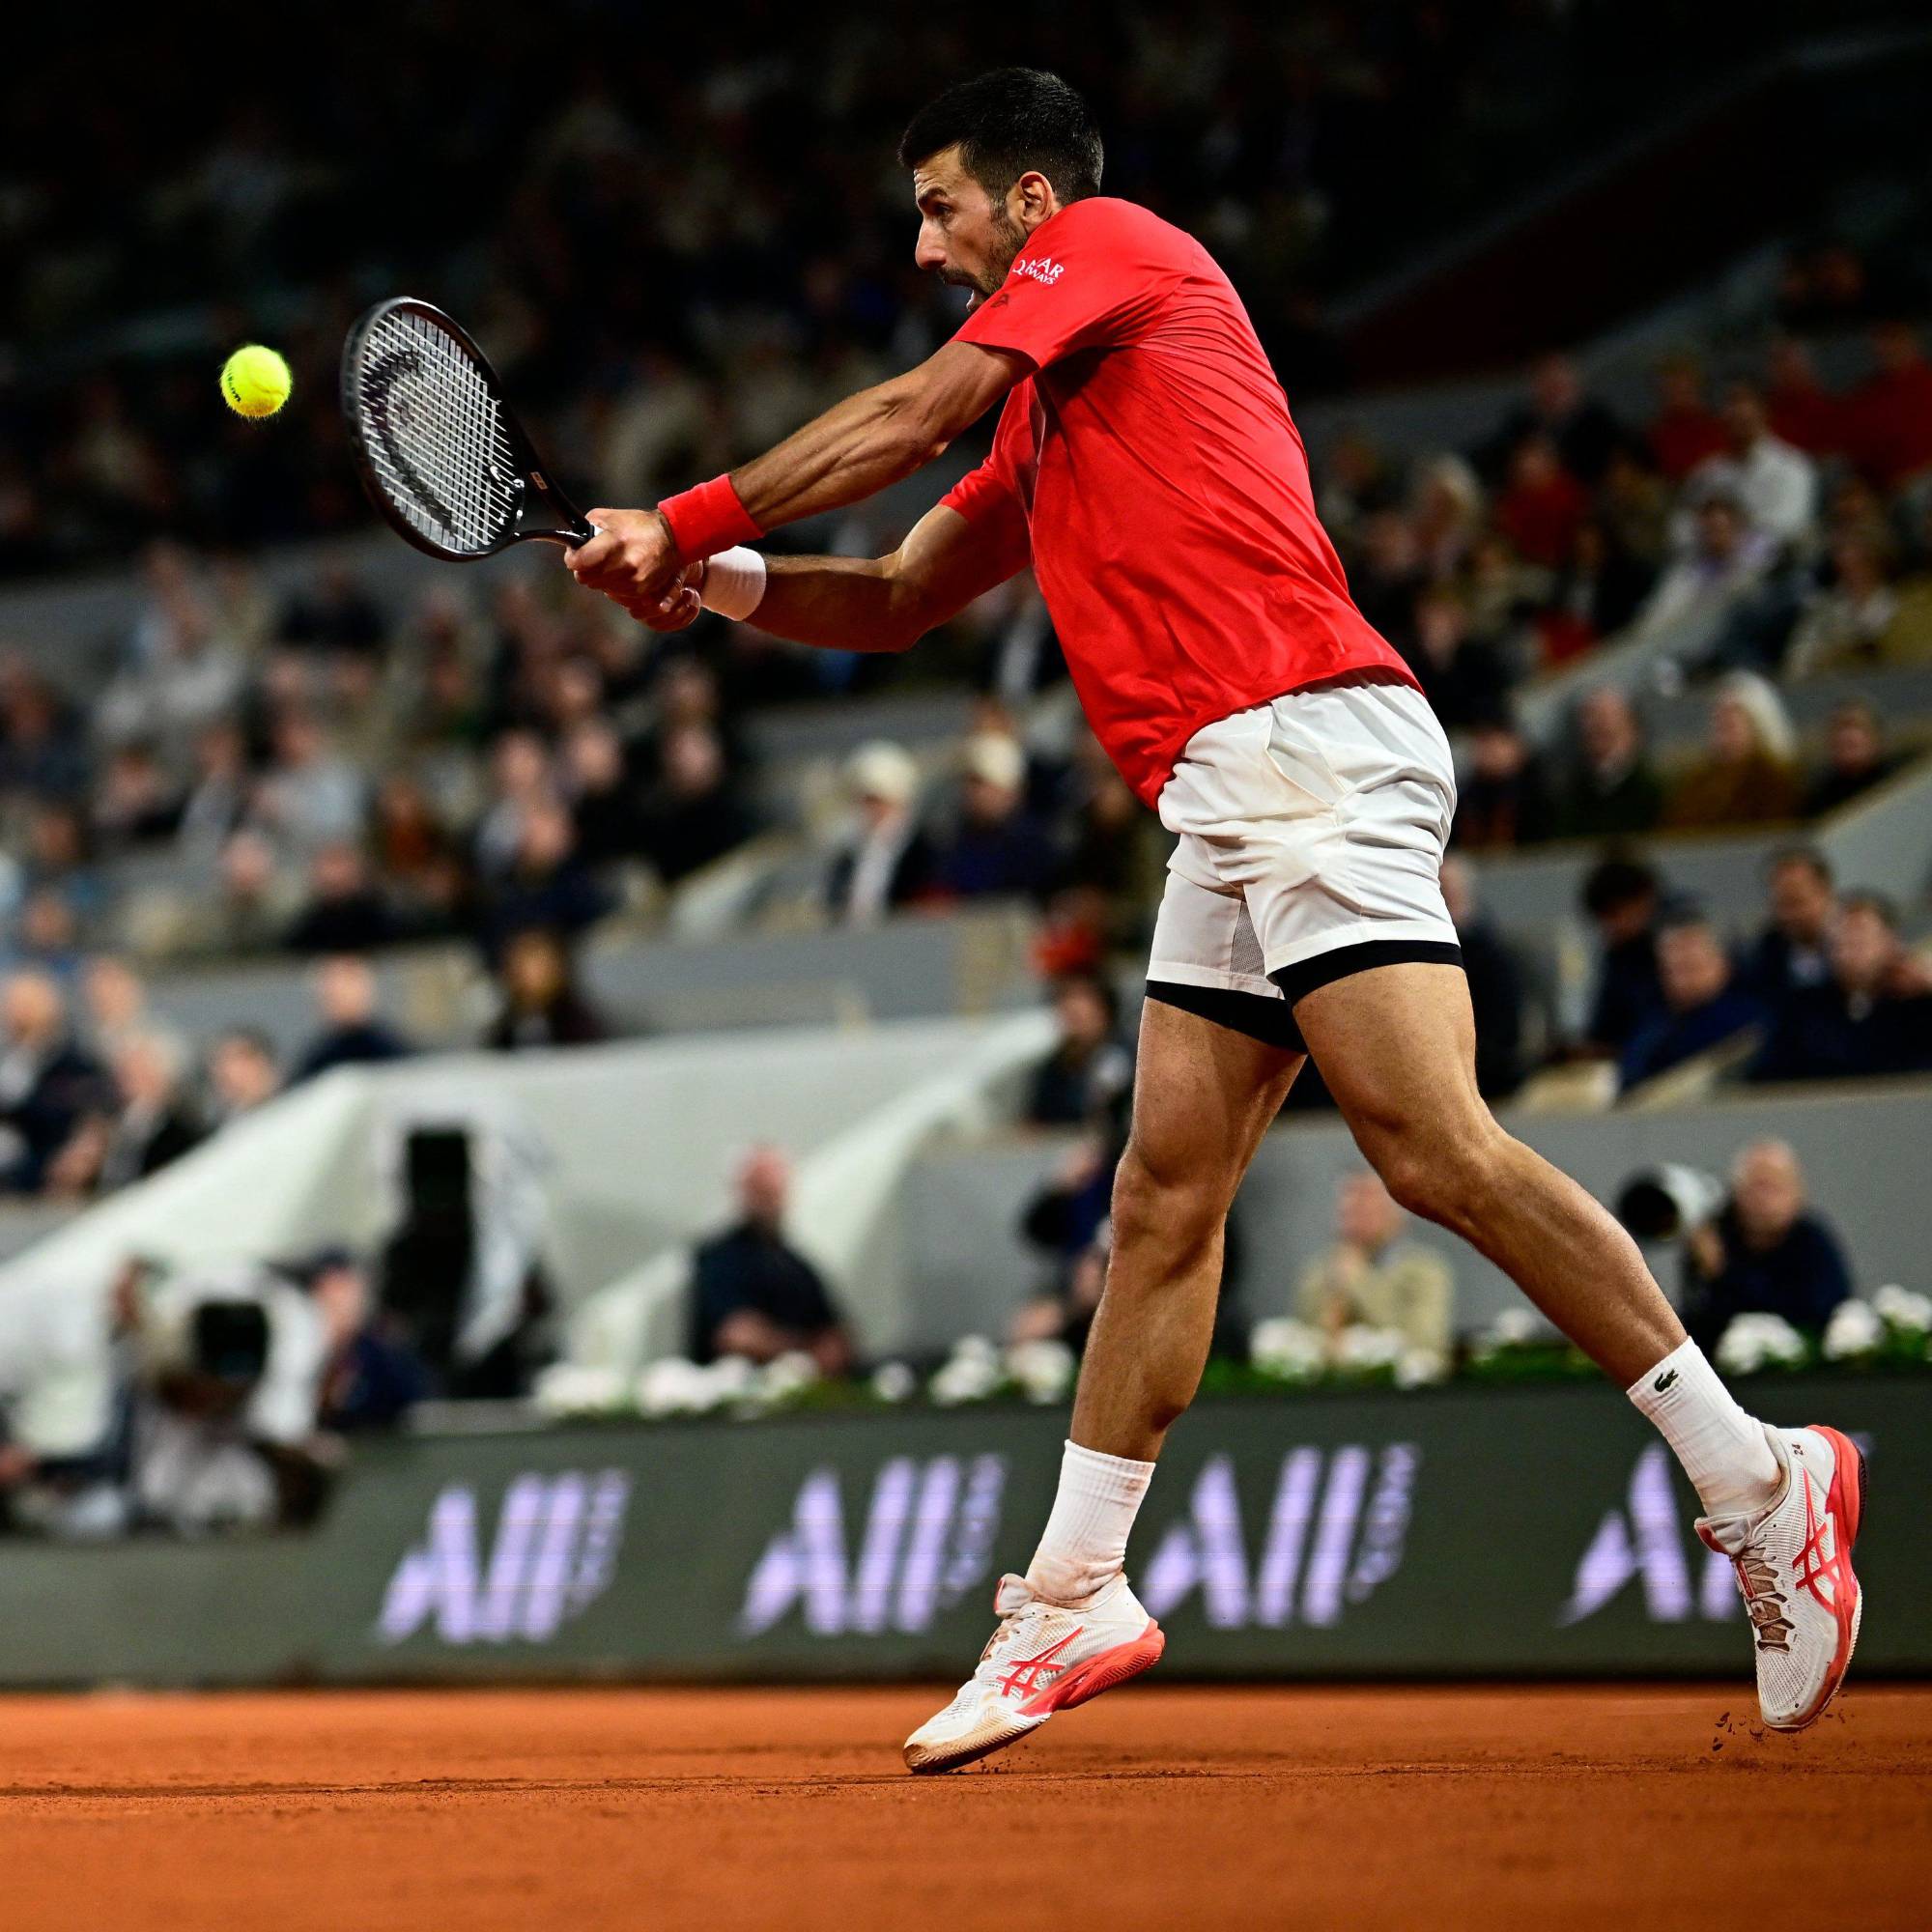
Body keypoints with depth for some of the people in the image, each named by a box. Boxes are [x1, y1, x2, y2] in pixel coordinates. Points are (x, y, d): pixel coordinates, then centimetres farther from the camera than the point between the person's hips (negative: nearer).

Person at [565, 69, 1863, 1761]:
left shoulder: (1112, 242, 6)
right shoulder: (1046, 428, 30)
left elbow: (907, 422, 1)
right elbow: (897, 601, 33)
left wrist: (691, 518, 11)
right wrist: (714, 584, 16)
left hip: (1310, 748, -10)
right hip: (1227, 804, 10)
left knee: (1435, 1146, -19)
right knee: (1165, 1201, 8)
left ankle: (1757, 1482, -17)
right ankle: (1076, 1595, 11)